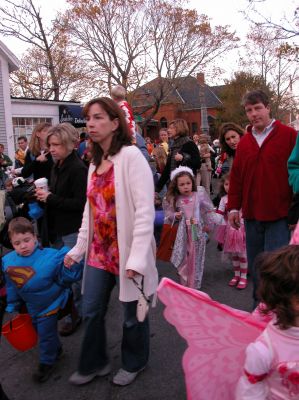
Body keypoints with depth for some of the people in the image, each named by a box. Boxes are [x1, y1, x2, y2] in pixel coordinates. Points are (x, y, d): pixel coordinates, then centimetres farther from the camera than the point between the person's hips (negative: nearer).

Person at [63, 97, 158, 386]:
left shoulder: (131, 155, -14)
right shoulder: (95, 162, 10)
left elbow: (145, 209, -21)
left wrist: (138, 257, -25)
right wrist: (79, 247, 14)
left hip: (125, 252, -7)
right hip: (99, 251, 7)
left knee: (132, 314, 12)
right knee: (91, 312, 16)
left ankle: (133, 363, 38)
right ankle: (93, 363, 39)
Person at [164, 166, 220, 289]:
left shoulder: (199, 195, -6)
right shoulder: (175, 199, -3)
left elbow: (208, 210, 1)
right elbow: (168, 212, 6)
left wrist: (208, 224, -1)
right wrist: (175, 216, -13)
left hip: (197, 231, -1)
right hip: (183, 233, 1)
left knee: (195, 259, 7)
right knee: (183, 258, 10)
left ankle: (193, 286, 20)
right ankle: (184, 285, 26)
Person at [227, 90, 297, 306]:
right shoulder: (244, 142, 11)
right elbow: (236, 176, 12)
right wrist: (234, 207, 9)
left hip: (279, 215, -5)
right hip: (252, 215, 5)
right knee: (255, 265, 13)